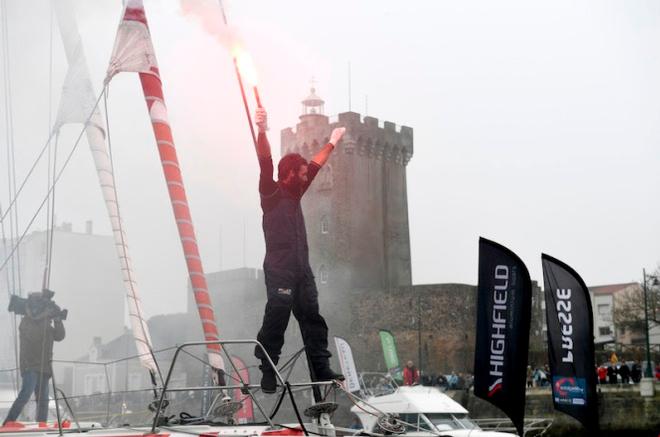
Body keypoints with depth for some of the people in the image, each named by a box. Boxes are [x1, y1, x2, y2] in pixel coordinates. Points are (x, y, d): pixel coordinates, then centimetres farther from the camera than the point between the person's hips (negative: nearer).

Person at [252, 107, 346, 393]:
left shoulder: (295, 193, 20)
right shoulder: (272, 193, -1)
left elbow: (315, 166, 33)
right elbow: (265, 163, -18)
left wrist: (332, 143, 44)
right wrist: (262, 131, -33)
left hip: (302, 270, 8)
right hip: (279, 270, -8)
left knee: (313, 321, 8)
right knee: (276, 321, -10)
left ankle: (321, 370, 13)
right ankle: (268, 374, -6)